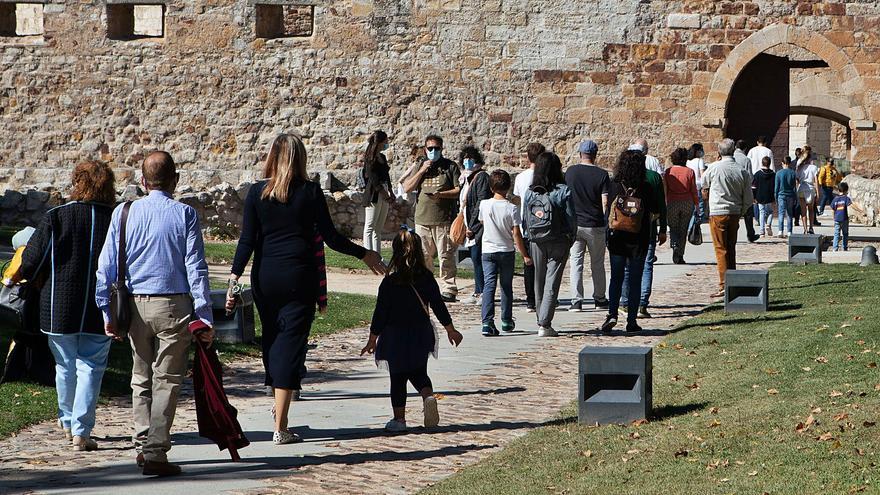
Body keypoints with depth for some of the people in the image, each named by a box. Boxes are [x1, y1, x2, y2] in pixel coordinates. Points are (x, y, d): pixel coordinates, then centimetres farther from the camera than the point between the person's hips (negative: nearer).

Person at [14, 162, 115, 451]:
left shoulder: (56, 218, -7)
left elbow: (32, 260, -1)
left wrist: (19, 276, 20)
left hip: (60, 308, 0)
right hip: (100, 311, 0)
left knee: (65, 365, 16)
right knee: (91, 368, 4)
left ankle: (67, 422, 32)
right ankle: (81, 432, -2)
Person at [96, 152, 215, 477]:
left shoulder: (123, 213, 3)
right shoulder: (185, 214, -5)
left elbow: (105, 266, 3)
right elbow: (196, 269, -6)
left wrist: (108, 312, 9)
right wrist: (205, 317, -4)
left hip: (134, 305, 3)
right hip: (173, 305, -3)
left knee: (141, 377, 17)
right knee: (166, 380, 1)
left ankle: (144, 446, 18)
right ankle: (156, 453, -4)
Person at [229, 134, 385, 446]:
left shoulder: (257, 192, 1)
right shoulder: (310, 192, -4)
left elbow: (247, 240, -3)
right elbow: (330, 237, -2)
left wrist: (235, 278, -1)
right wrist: (364, 254, 10)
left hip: (265, 277, 2)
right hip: (299, 277, -2)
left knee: (271, 339, 21)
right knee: (291, 342, 0)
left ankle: (278, 403, 35)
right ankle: (280, 427, -5)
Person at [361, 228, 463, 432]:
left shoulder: (389, 282, -13)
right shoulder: (427, 278, -5)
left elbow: (380, 313, -9)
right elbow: (438, 305, 3)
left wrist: (372, 339, 1)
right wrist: (450, 330, 15)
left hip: (396, 336, -3)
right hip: (421, 335, 3)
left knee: (398, 378, 8)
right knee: (419, 373, 18)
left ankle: (399, 419, 10)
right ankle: (429, 397, -10)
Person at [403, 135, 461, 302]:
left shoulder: (450, 166, 5)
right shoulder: (420, 166, 17)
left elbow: (459, 190, -1)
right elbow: (407, 188, 7)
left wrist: (441, 194, -16)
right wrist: (422, 171, -3)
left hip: (444, 220, -4)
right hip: (422, 219, 4)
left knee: (446, 256, -6)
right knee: (423, 256, 6)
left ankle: (448, 290, -4)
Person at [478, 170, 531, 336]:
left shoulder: (484, 204, -6)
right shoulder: (512, 208, -12)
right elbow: (516, 234, -11)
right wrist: (525, 255, -4)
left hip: (488, 251, 1)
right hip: (506, 251, -1)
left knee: (489, 285, -3)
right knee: (506, 286, 14)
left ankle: (487, 322, -18)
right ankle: (506, 321, 23)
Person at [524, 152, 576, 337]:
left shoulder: (530, 192, -1)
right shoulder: (563, 191, -11)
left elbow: (527, 220, 4)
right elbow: (571, 219, -8)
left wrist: (533, 237, 14)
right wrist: (571, 239, 7)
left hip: (537, 242, 3)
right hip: (558, 242, -3)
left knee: (539, 282, 16)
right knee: (552, 283, -2)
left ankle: (541, 321, 25)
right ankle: (544, 325, -9)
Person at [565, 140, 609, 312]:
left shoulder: (570, 172, -1)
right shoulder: (602, 174, -7)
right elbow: (605, 202, -9)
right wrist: (604, 219, 5)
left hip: (574, 223, 1)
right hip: (595, 225, -1)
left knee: (576, 263, 4)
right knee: (597, 264, 12)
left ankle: (576, 301, -1)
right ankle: (599, 299, 21)